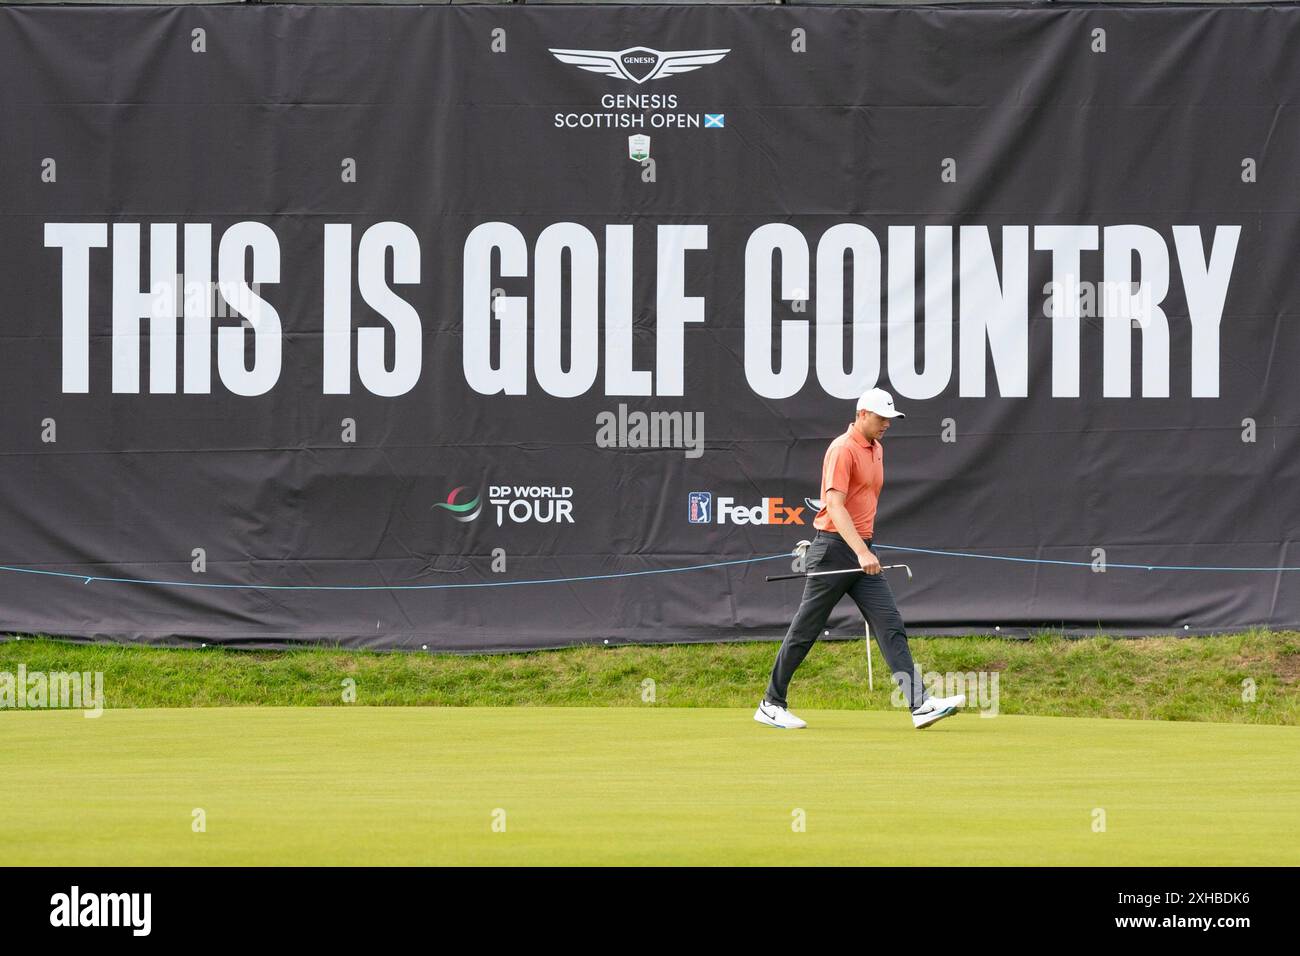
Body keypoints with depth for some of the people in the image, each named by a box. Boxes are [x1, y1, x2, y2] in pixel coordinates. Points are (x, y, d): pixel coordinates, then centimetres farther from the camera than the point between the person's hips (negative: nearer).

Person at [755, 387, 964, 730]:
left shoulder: (877, 450, 15)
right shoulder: (842, 450, -13)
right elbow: (835, 507, -22)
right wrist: (861, 552, -31)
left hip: (862, 552, 8)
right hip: (835, 550, -8)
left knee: (891, 626, -5)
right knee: (805, 630, 0)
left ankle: (920, 704, -15)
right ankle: (771, 705, 11)